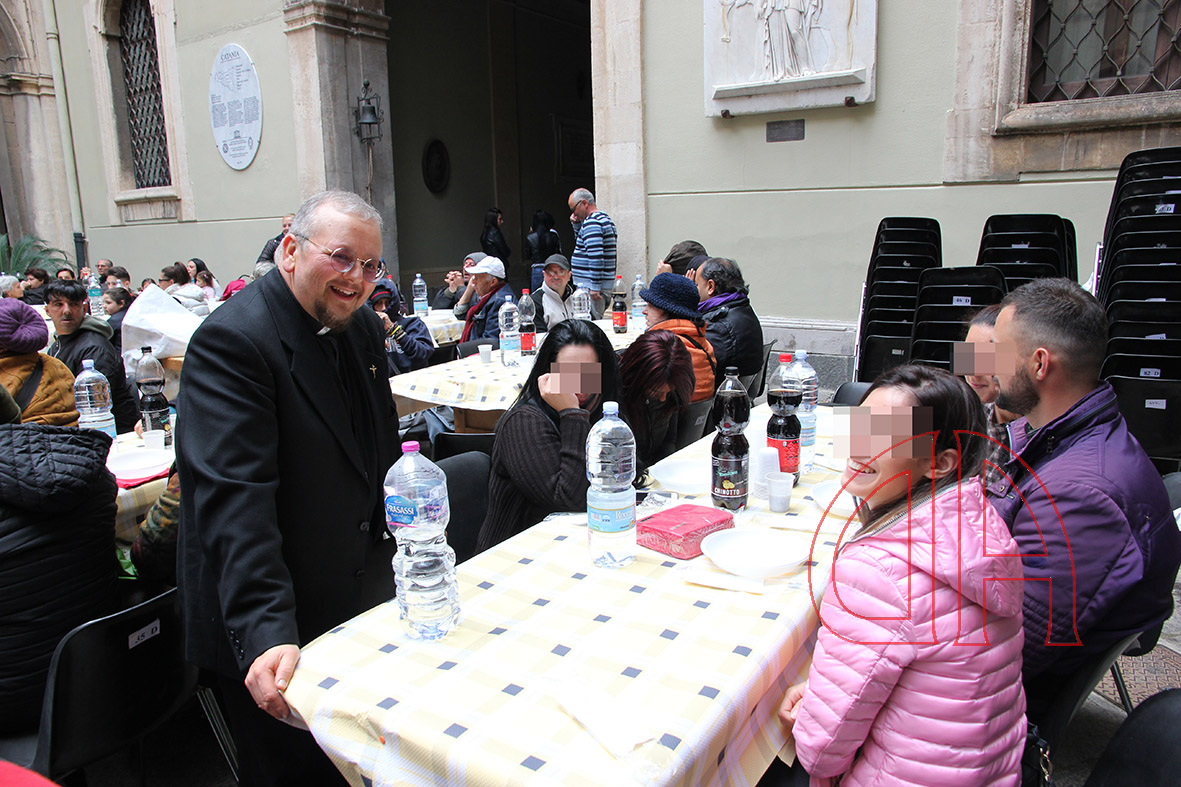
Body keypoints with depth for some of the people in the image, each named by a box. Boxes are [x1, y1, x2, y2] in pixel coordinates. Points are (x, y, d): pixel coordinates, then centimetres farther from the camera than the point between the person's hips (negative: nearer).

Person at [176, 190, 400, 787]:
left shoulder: (362, 326, 4)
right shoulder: (230, 340, -22)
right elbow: (233, 497, -29)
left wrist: (404, 550, 12)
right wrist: (266, 631, -33)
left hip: (361, 599, 7)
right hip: (273, 633, -7)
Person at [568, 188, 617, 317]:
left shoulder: (591, 222, -15)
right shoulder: (605, 218, 17)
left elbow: (596, 256, -24)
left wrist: (595, 287, -24)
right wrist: (577, 225, 14)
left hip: (590, 286, -10)